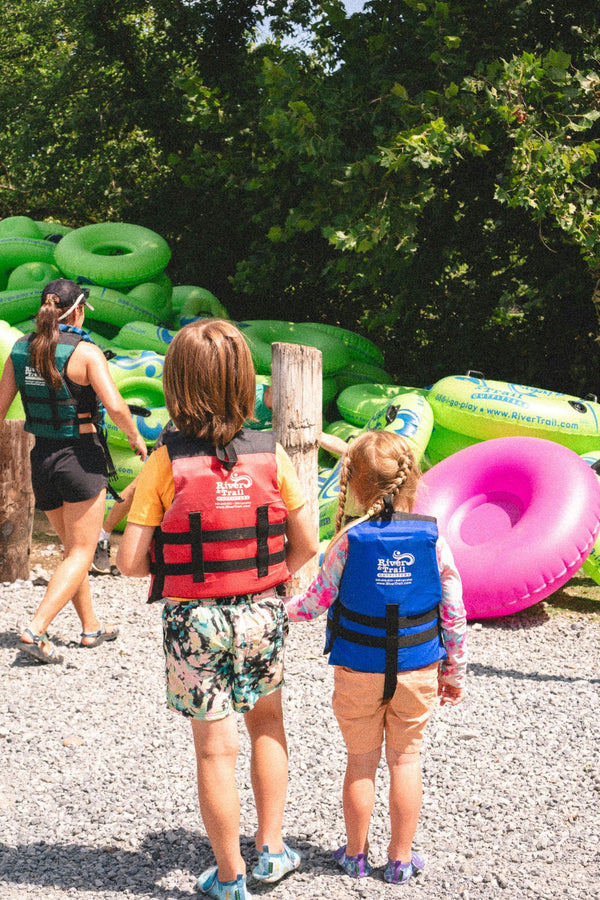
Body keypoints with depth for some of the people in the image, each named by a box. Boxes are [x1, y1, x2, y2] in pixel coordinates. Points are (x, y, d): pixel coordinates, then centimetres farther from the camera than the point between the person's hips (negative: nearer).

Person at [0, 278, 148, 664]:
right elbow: (115, 405, -21)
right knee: (81, 553, 1)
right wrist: (135, 437, -3)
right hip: (81, 454, -6)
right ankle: (36, 630, -12)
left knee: (72, 547, 21)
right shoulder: (85, 351, -13)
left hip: (42, 456, 6)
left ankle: (91, 626, 30)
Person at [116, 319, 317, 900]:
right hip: (260, 612, 3)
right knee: (266, 721, 25)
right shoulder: (271, 456, -7)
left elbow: (130, 561, -13)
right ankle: (271, 849, 30)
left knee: (215, 747, 8)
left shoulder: (165, 463, -14)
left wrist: (177, 563, 6)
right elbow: (306, 544, -3)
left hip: (192, 619, -2)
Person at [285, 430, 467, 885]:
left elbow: (317, 601, -5)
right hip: (417, 670, 1)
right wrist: (454, 671, 7)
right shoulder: (431, 536, -9)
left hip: (358, 672, -1)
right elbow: (453, 611, -5)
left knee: (361, 761, 13)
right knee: (405, 758, 14)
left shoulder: (349, 540, -15)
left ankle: (356, 855, 26)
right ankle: (401, 859, 21)